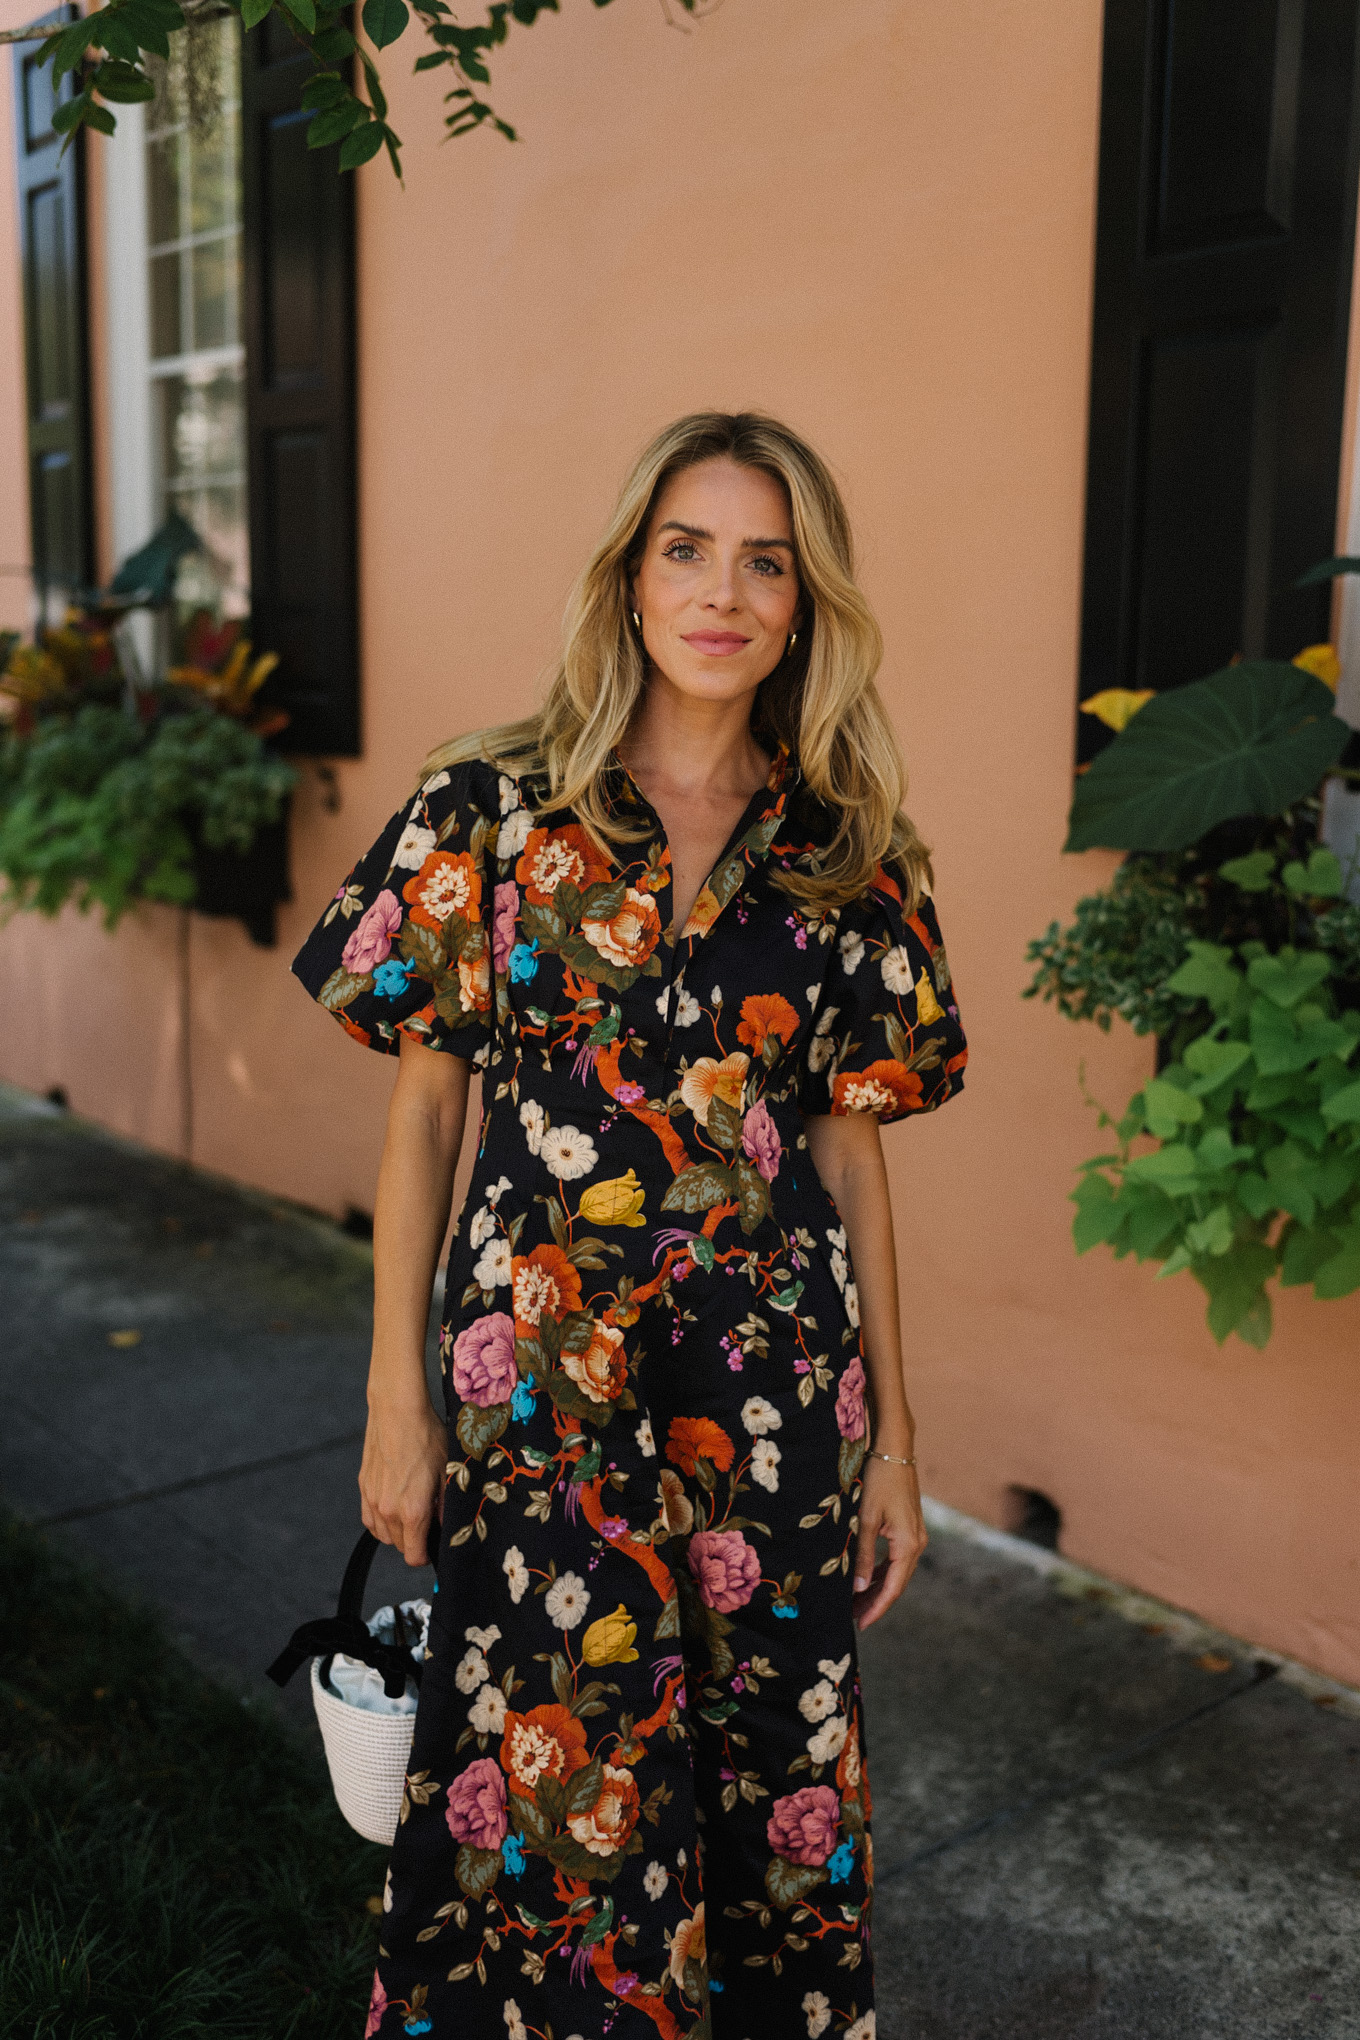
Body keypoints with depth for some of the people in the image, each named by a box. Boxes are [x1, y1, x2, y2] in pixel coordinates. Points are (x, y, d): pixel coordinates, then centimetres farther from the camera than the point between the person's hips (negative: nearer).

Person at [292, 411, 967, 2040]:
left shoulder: (848, 855, 3)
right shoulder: (493, 808, -3)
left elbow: (849, 1149, 6)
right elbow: (423, 1111, 0)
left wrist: (891, 1435, 7)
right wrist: (396, 1400, -1)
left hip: (774, 1386, 2)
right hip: (541, 1375, -1)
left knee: (769, 1756, 13)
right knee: (553, 1774, 10)